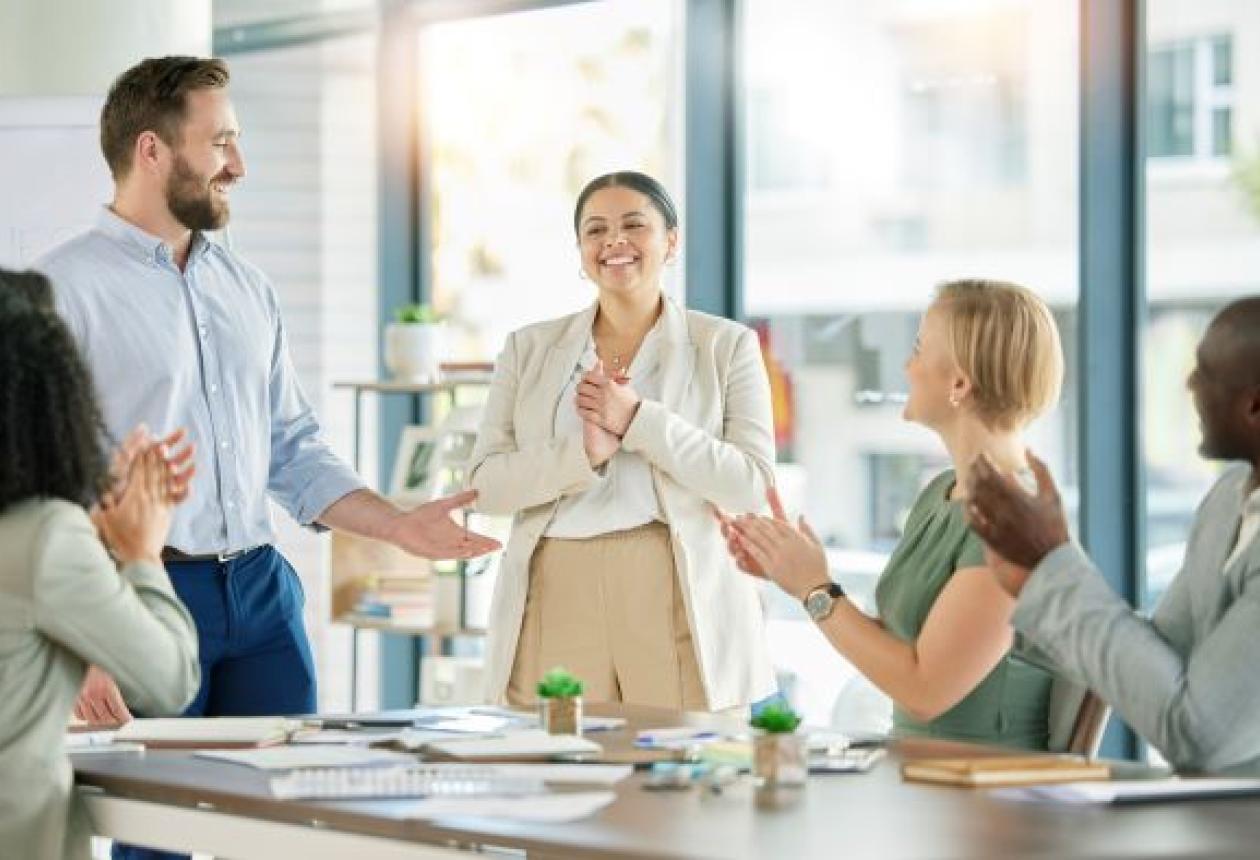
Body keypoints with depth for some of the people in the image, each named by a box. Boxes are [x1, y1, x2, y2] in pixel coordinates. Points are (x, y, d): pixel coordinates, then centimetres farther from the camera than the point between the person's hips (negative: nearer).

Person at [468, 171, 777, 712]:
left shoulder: (726, 346, 7)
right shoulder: (529, 349, 13)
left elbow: (752, 484, -3)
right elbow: (486, 483, 4)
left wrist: (639, 420, -12)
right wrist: (584, 453, -13)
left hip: (680, 600, -1)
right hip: (558, 600, 2)